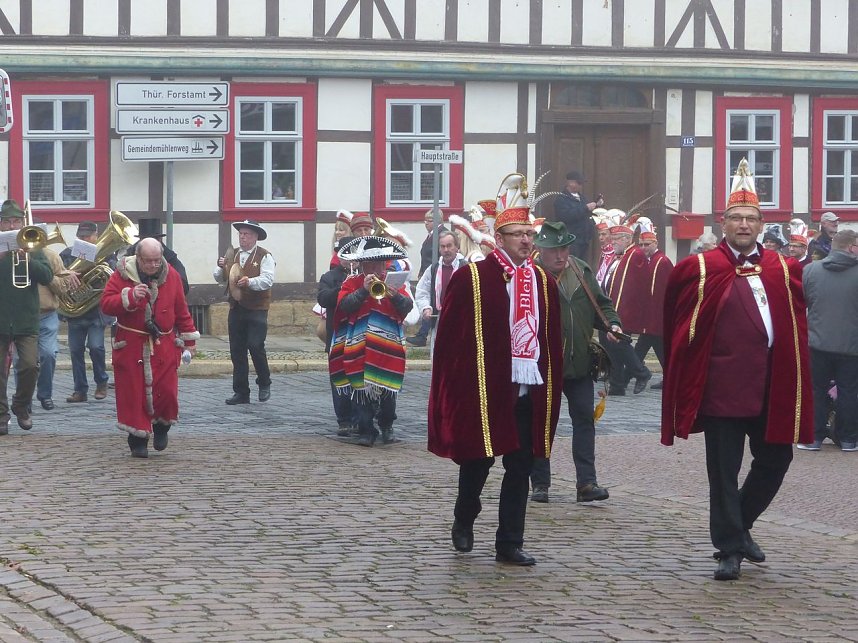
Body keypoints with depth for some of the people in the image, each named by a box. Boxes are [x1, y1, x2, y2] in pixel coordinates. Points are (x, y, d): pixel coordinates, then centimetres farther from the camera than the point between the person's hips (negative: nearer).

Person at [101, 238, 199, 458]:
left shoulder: (171, 276, 3)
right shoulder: (122, 275, -5)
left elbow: (181, 310, 11)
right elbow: (106, 305, -11)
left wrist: (189, 339, 12)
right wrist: (130, 296, -26)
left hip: (164, 346, 2)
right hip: (131, 347, -2)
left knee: (166, 391, -2)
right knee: (135, 393, -3)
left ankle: (161, 427, 26)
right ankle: (138, 441, 8)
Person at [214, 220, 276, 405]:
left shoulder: (264, 257, -3)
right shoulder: (232, 256, 14)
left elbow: (267, 280, -15)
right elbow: (220, 279, 17)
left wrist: (250, 281, -31)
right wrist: (221, 268, -4)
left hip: (256, 309, -6)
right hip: (236, 309, 6)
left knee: (256, 346, -14)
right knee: (237, 351, 5)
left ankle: (264, 384, 8)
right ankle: (241, 392, 11)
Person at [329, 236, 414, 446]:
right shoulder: (352, 283, 5)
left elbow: (408, 307, -2)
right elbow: (344, 306, -11)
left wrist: (394, 294, -19)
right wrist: (364, 290, -19)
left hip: (388, 347, 1)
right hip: (359, 348, -1)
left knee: (388, 389, 2)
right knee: (361, 388, -3)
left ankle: (387, 427, 20)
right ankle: (366, 431, 3)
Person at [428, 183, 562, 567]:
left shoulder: (542, 281, 10)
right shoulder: (471, 278, -5)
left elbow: (552, 339, 13)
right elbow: (449, 336, -6)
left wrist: (551, 384, 8)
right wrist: (454, 387, -10)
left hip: (529, 390, 5)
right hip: (482, 388, -4)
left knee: (520, 467, 5)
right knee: (478, 459, 5)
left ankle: (510, 544, 12)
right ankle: (464, 521, 31)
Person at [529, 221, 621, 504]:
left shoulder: (582, 271, 8)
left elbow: (601, 303, 17)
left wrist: (612, 324, 0)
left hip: (579, 362, 5)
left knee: (584, 418, 0)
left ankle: (586, 483, 1)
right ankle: (540, 484, 14)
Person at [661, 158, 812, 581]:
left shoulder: (782, 269, 9)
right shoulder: (701, 269, -2)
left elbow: (795, 319, 20)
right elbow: (678, 322, 6)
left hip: (771, 387, 4)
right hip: (723, 385, -4)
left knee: (776, 460, 10)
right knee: (724, 471, 0)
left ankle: (739, 526, 31)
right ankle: (729, 550, 7)